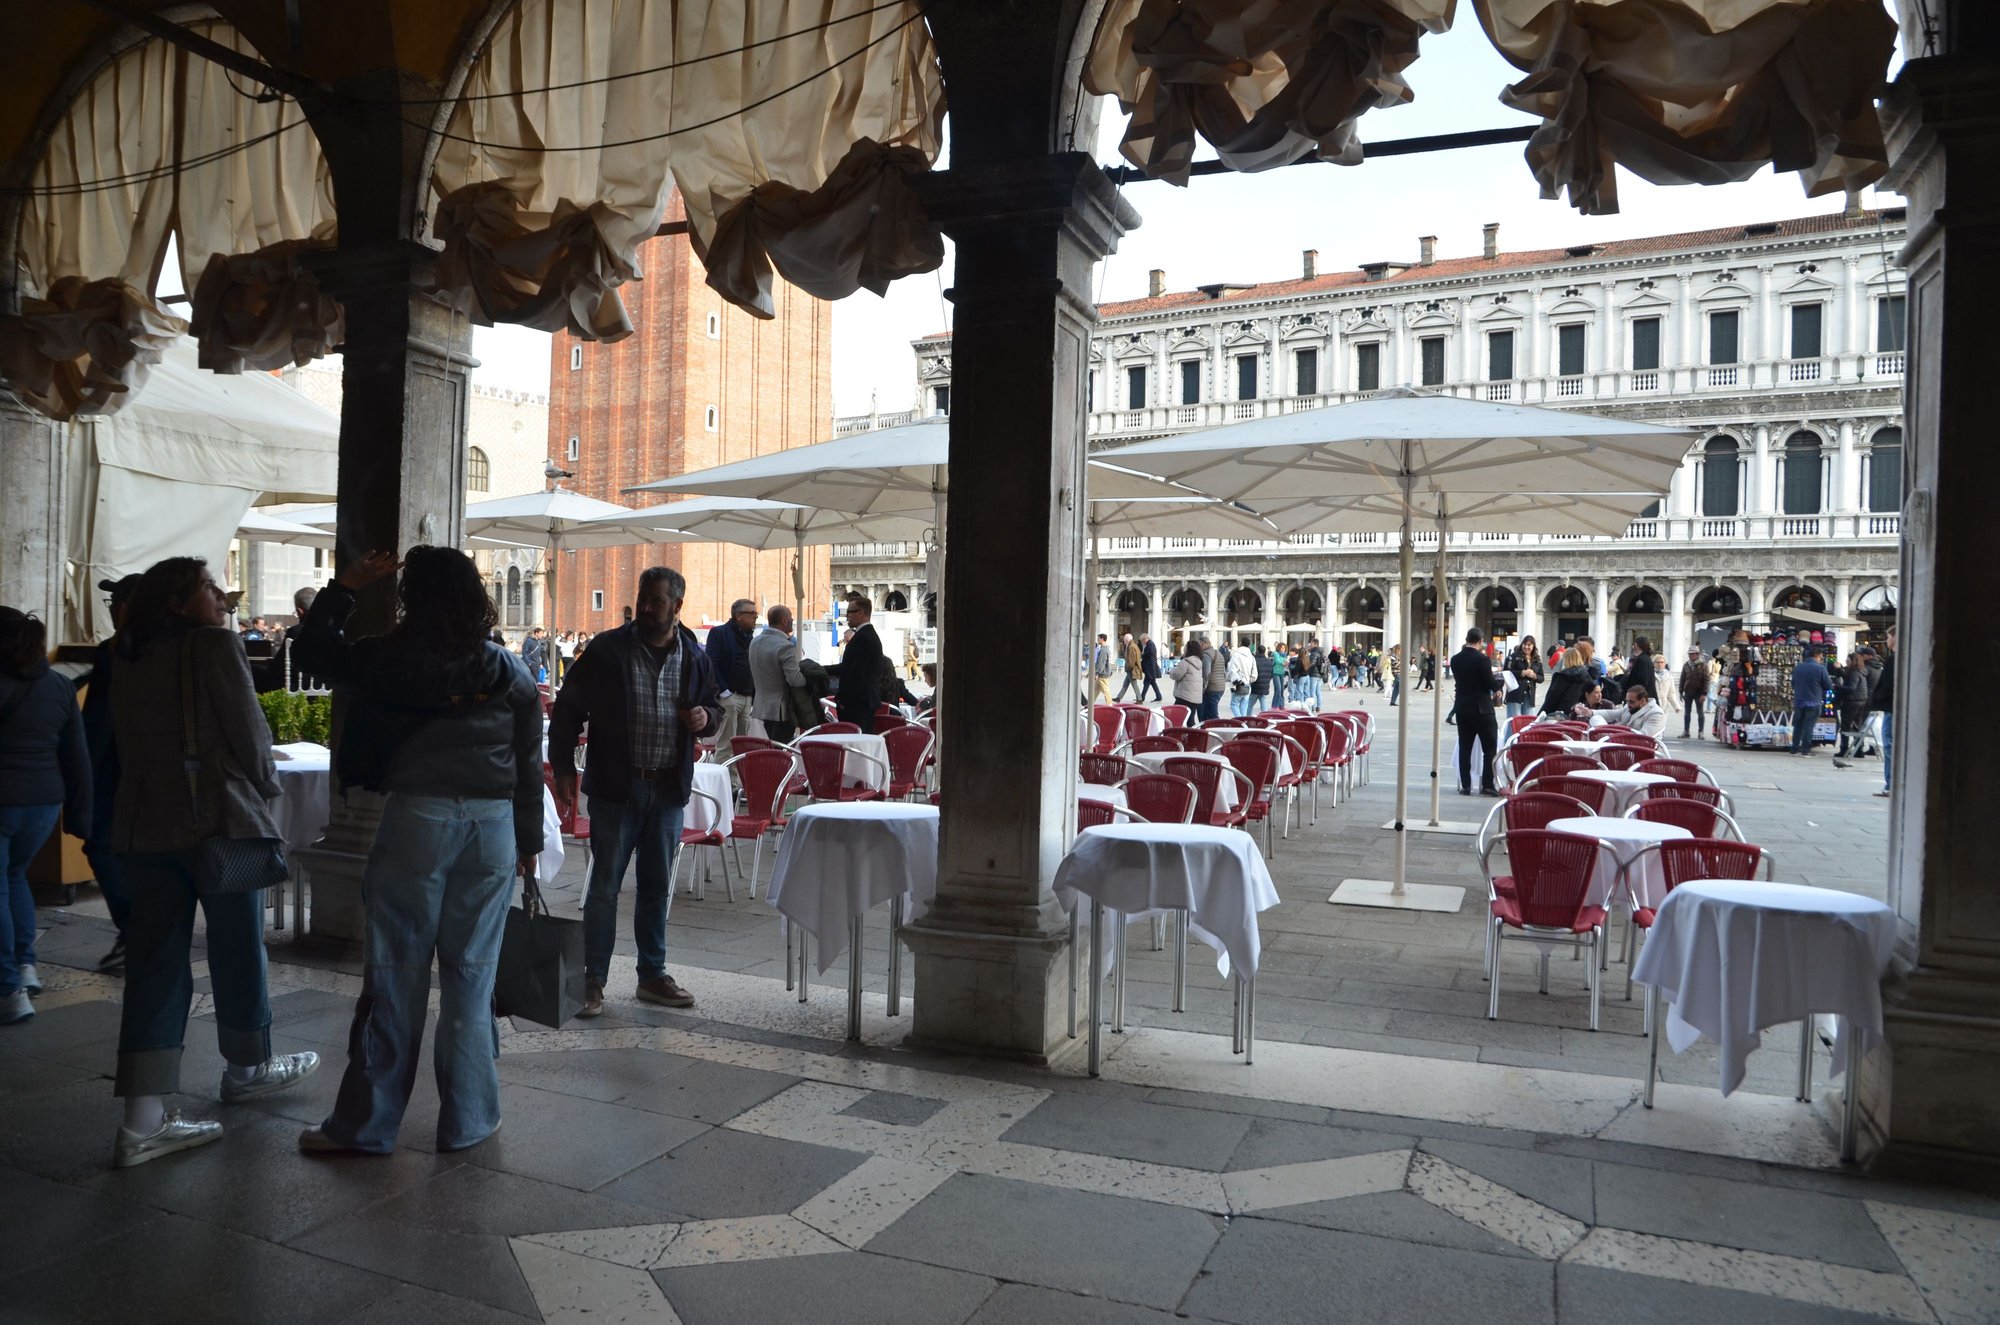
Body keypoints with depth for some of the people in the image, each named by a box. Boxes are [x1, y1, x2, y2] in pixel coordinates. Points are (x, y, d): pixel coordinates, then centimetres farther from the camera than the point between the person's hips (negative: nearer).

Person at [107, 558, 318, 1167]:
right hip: (218, 819, -6)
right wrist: (265, 788, 10)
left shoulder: (129, 658, 11)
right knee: (238, 949, 12)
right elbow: (248, 730, -9)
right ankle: (248, 1067, 31)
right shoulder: (215, 645, -9)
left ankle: (142, 1121, 2)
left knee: (154, 959, 5)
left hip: (143, 825, 6)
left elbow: (126, 740, 14)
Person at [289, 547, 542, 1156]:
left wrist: (347, 583, 19)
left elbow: (314, 644, 14)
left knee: (395, 973, 7)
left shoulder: (390, 659, -3)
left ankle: (365, 1123, 18)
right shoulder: (510, 672, 4)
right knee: (471, 975, 9)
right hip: (493, 825, 2)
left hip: (416, 816, -2)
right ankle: (468, 1120, 17)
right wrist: (528, 842, 15)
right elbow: (529, 764, 7)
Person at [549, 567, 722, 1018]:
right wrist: (563, 767, -4)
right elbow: (567, 709, -1)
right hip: (616, 786, -3)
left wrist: (706, 716, -6)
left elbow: (713, 705, 17)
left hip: (669, 788, 4)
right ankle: (592, 979, 13)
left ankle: (652, 975, 25)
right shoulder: (607, 650, -6)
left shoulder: (694, 657, 4)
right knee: (604, 885, 2)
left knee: (658, 886, 13)